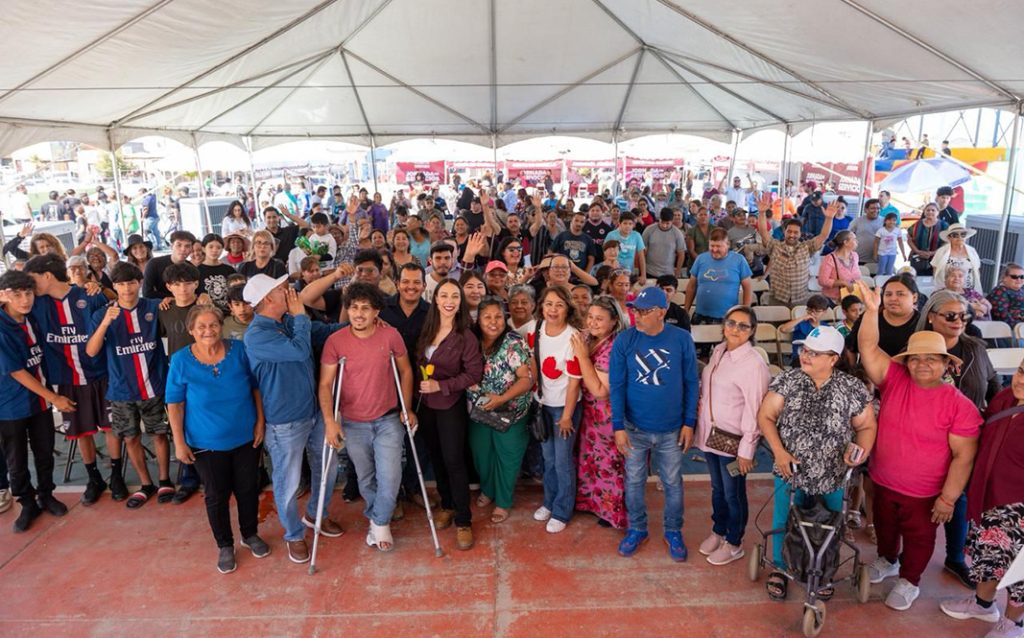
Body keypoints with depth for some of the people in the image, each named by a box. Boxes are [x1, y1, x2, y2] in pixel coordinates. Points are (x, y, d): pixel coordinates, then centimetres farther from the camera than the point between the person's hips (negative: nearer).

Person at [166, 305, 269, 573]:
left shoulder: (239, 350, -9)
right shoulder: (181, 360, -11)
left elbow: (256, 387, 0)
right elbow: (174, 405, -6)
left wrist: (260, 422, -2)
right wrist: (179, 443, -8)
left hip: (246, 438, 1)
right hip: (207, 443, -1)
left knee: (248, 488, 15)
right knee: (217, 495, 12)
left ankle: (250, 534, 39)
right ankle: (225, 545, 33)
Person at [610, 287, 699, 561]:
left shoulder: (682, 339, -10)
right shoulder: (624, 340, -11)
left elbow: (691, 383, -3)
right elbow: (616, 386, -9)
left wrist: (689, 423, -4)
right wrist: (618, 427, -11)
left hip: (672, 429, 0)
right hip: (635, 428, 0)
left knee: (673, 483, 16)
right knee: (634, 481, 15)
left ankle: (674, 532, 37)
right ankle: (637, 530, 37)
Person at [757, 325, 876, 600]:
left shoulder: (853, 388, -10)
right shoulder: (787, 380, -9)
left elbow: (867, 426, 0)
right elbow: (765, 416, -5)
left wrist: (861, 450, -20)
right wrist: (779, 452, -15)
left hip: (831, 476, 0)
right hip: (790, 471, 0)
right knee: (784, 522, 14)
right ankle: (780, 569, 38)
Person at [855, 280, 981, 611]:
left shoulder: (960, 406, -18)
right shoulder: (895, 380, -10)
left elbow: (964, 457, -15)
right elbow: (868, 347, -18)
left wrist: (948, 498, -16)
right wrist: (872, 309, -31)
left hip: (925, 494, -3)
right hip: (883, 483, 3)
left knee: (918, 538, 19)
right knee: (884, 528, 26)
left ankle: (909, 581, 43)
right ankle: (887, 560, 53)